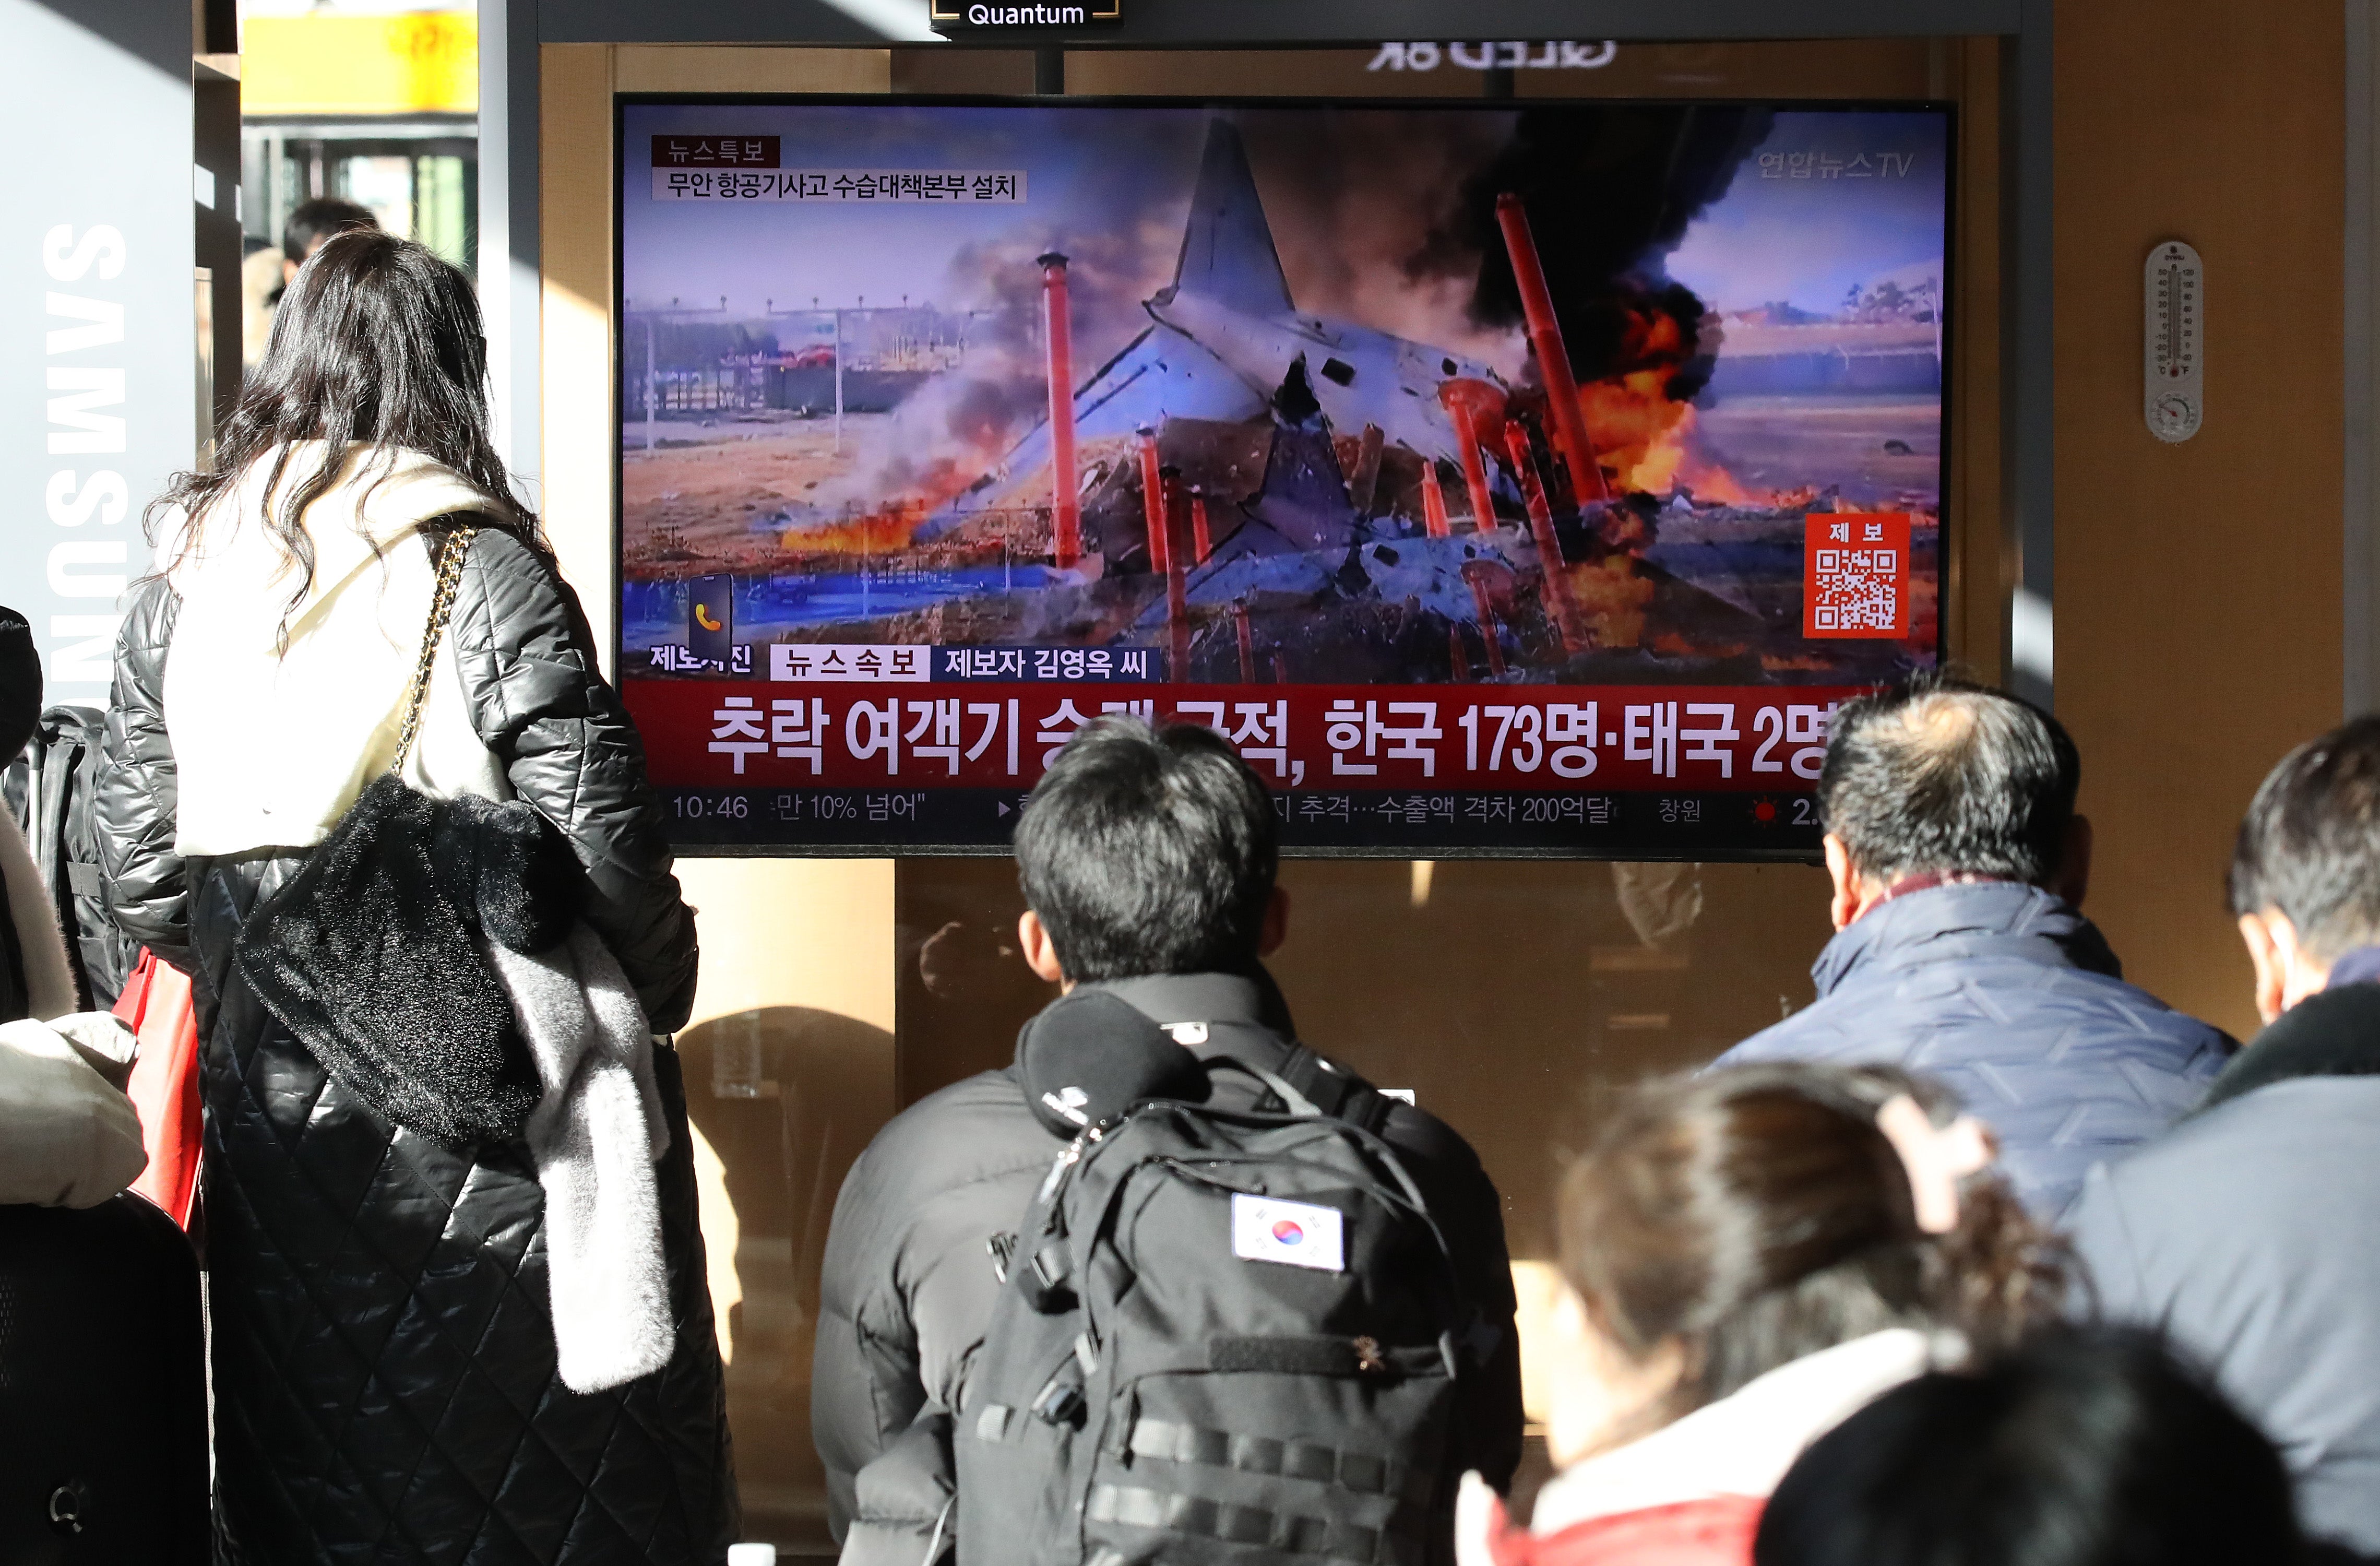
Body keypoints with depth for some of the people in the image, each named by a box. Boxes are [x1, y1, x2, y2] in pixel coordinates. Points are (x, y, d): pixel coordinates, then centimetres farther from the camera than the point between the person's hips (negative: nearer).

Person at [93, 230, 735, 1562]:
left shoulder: (182, 584, 2)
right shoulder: (484, 576, -12)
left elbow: (140, 876, 5)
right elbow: (597, 851, -15)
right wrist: (661, 988, 4)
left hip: (275, 1106, 5)